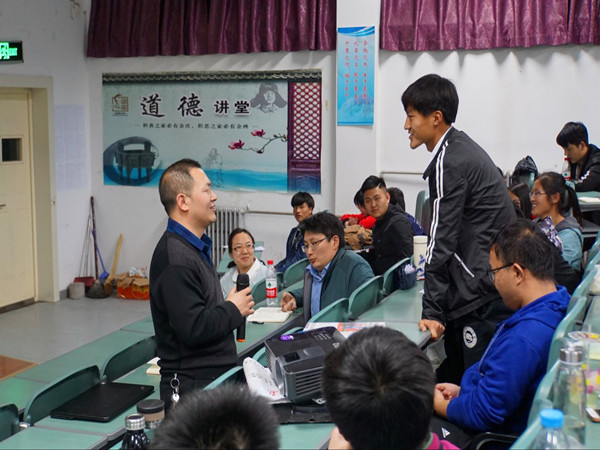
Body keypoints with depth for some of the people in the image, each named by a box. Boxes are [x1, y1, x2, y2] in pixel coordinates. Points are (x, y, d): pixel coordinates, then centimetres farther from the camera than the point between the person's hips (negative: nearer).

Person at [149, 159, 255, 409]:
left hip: (215, 377, 10)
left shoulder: (196, 247, 14)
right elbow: (194, 329, -25)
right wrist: (234, 309, -11)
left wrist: (229, 307, 7)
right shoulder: (175, 259, -20)